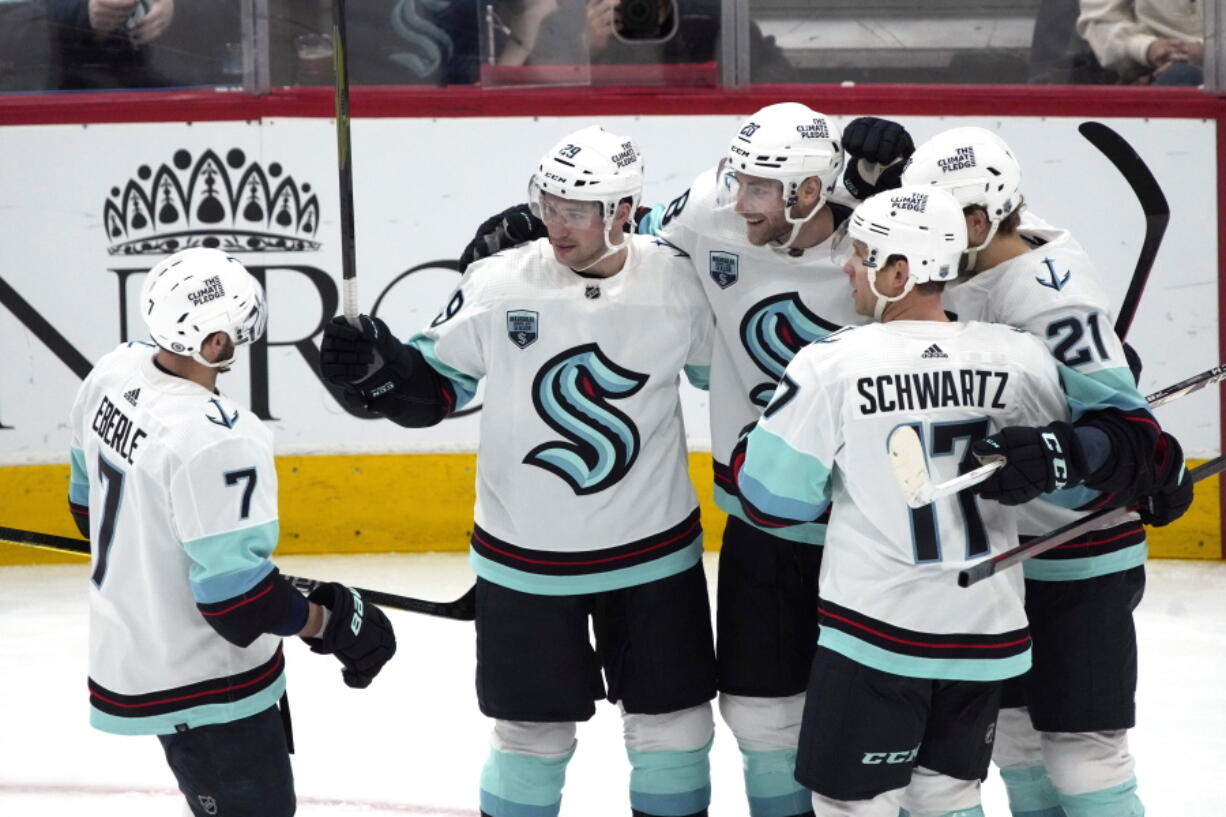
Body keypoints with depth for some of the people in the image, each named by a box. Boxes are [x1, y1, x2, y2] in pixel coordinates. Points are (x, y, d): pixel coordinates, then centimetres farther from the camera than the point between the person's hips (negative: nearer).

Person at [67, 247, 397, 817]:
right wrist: (333, 625, -14)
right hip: (205, 686, -9)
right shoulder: (217, 442, -33)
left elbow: (90, 498, 10)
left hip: (125, 649, 10)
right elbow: (237, 596, -28)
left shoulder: (115, 373, -6)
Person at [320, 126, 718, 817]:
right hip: (525, 560, -1)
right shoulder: (497, 284, -11)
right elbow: (434, 387, -1)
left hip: (654, 551, 1)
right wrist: (382, 368, -18)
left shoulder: (678, 280, -9)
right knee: (534, 733, 7)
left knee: (673, 724, 11)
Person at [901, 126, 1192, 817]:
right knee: (1016, 728, 17)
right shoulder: (970, 277, -1)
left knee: (1081, 748, -5)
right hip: (1009, 552, 9)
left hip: (1079, 564, -9)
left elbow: (1127, 430, -29)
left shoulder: (1050, 298, -26)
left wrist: (1051, 459, -50)